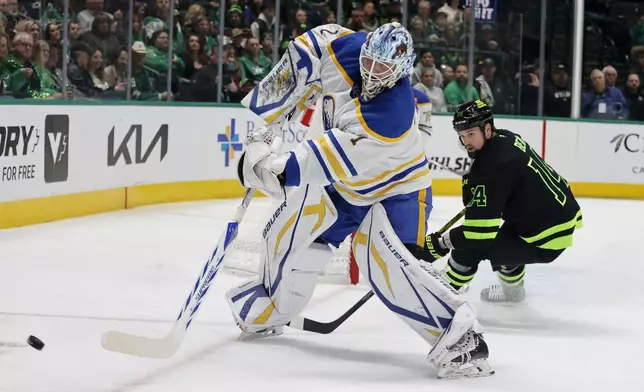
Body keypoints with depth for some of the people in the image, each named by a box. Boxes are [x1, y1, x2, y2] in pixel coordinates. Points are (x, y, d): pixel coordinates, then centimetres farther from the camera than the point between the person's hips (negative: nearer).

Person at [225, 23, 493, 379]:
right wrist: (271, 113, -5)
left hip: (395, 189, -7)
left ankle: (458, 332, -28)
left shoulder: (395, 110, -38)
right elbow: (303, 54, -2)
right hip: (345, 182, 7)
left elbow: (334, 160, -38)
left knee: (382, 258, -28)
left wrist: (270, 163, -36)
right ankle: (268, 312, 32)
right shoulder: (343, 48, -21)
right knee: (290, 227, 7)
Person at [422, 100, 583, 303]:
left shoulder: (492, 167, -25)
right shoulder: (506, 138, 2)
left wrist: (439, 243, -15)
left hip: (546, 241, -10)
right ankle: (512, 289, 45)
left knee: (469, 247, -7)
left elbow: (478, 233, -26)